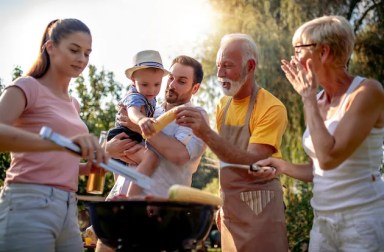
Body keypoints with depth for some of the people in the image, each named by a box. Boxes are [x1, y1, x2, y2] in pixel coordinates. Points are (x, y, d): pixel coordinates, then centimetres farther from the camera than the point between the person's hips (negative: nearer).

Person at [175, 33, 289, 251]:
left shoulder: (272, 108, -14)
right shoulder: (223, 105, 8)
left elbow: (252, 161, -24)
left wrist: (206, 134, -32)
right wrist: (224, 203, 13)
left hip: (259, 205, -6)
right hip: (231, 206, 6)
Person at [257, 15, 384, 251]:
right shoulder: (318, 100, 8)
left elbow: (329, 157, -24)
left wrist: (308, 97, -17)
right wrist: (279, 166, 6)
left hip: (364, 221, -7)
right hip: (323, 221, 7)